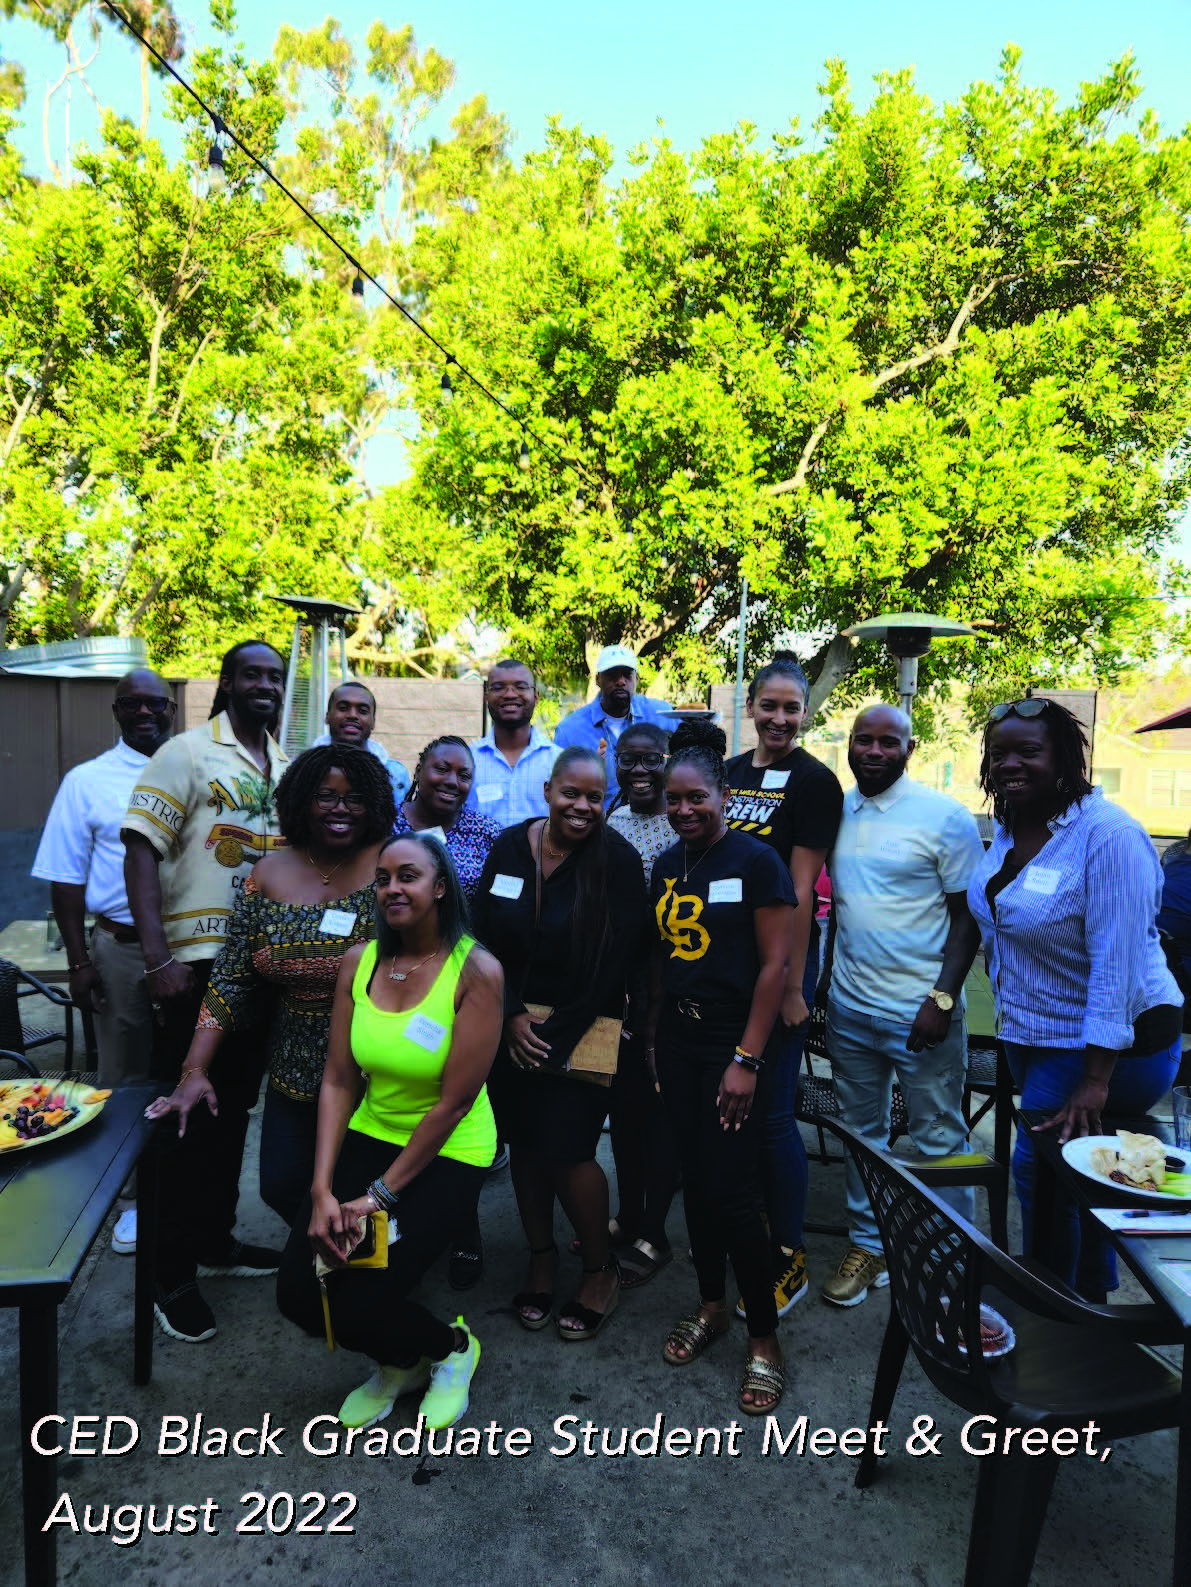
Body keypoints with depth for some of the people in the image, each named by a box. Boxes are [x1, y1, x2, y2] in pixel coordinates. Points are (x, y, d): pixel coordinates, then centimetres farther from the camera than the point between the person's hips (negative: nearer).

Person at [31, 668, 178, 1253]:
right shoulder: (87, 781, 2)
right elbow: (66, 879, 0)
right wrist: (79, 962, -6)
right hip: (122, 948, -1)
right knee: (126, 1078, 10)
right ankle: (134, 1197, 27)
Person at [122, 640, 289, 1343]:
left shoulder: (287, 768, 11)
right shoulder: (187, 754, -8)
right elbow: (141, 851, -14)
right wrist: (159, 958, -21)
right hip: (197, 964, -6)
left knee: (234, 1111, 18)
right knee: (186, 1118, 3)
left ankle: (216, 1239, 35)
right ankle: (174, 1274, 19)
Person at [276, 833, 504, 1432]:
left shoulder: (477, 971, -19)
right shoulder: (360, 961, -3)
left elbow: (454, 1101, -17)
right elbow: (338, 1081, -3)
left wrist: (380, 1195, -15)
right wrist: (322, 1191, -12)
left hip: (447, 1155, -5)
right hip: (369, 1136, 5)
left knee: (356, 1304, -14)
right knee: (298, 1293, -5)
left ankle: (452, 1348, 21)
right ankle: (401, 1362, 26)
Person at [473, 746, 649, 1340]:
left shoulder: (618, 859, -11)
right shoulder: (509, 848, 0)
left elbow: (615, 963, -14)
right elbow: (484, 939, 0)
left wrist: (557, 1033, -14)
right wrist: (513, 1017, -9)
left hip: (582, 1035, -4)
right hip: (513, 1029, 4)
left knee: (568, 1152, -4)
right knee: (524, 1144, 13)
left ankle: (599, 1271, 22)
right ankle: (541, 1257, 36)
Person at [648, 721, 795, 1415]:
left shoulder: (756, 861, -11)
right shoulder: (666, 866, 8)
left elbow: (776, 964, -13)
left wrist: (747, 1059, -16)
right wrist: (653, 1033, 8)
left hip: (733, 1044, -6)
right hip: (677, 1040, 6)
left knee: (733, 1193, -3)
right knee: (696, 1179, 15)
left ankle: (765, 1339, 16)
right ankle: (712, 1306, 34)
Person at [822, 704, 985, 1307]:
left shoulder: (945, 816, -9)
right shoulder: (833, 810, 5)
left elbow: (967, 916, -8)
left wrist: (942, 999, -16)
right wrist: (821, 980, 11)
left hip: (921, 1011, -5)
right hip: (849, 1007, 5)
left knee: (939, 1141, 7)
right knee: (861, 1131, 17)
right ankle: (867, 1245, 33)